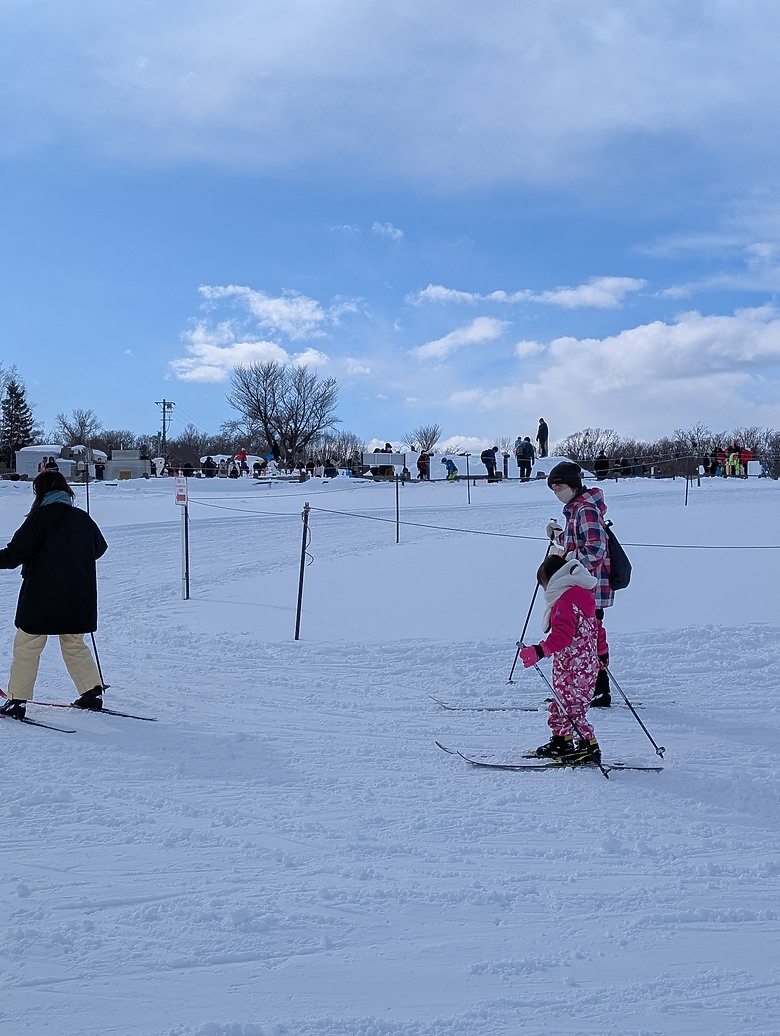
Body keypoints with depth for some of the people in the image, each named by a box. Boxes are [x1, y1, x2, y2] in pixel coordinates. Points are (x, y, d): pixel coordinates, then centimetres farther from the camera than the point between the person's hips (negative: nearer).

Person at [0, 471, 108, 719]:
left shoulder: (39, 518, -10)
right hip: (77, 601, 5)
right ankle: (92, 692, 12)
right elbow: (100, 548, 19)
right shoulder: (83, 518, 5)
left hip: (41, 600, -5)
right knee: (75, 645, 18)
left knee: (26, 647, 6)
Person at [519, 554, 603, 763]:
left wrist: (539, 651, -39)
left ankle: (589, 748, -4)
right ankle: (562, 742, 31)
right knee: (561, 705, 20)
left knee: (571, 709, -6)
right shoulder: (583, 597, 13)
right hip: (587, 663, 11)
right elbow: (595, 629, 24)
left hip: (573, 668, -11)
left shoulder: (565, 602, -19)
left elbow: (562, 635, -31)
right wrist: (601, 653, 37)